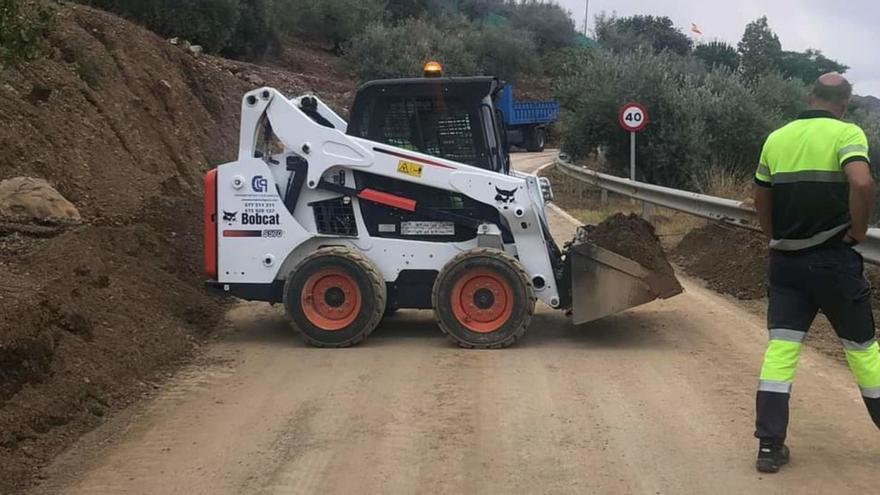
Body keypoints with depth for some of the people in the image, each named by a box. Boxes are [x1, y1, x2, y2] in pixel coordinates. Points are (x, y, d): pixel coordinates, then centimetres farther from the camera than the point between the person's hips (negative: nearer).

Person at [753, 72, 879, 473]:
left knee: (780, 346, 3)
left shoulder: (777, 138, 9)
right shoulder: (846, 133, -8)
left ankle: (769, 445, 1)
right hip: (833, 259, -4)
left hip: (786, 261, 4)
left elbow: (761, 201, 14)